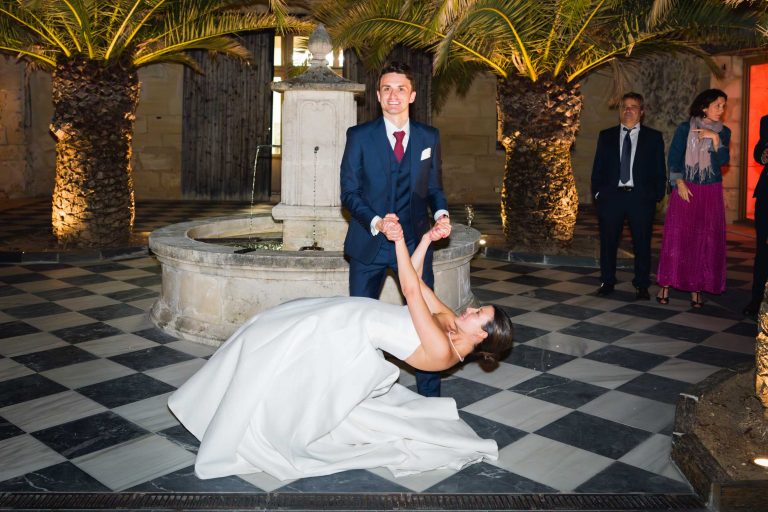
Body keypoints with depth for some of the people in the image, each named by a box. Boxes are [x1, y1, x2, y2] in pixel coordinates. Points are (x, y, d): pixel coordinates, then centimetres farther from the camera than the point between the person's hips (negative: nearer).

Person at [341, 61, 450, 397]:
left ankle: (430, 394, 15)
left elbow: (433, 187, 11)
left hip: (415, 242, 1)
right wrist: (375, 222, -20)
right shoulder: (359, 136, -1)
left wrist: (441, 212, -11)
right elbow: (349, 192, -4)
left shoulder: (429, 137, 6)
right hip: (369, 243, -1)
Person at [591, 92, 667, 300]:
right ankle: (607, 282, 19)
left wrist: (658, 195, -3)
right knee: (608, 242, 6)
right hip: (611, 196, 1)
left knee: (642, 244, 3)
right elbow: (598, 166, 10)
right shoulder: (606, 136, 11)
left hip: (641, 197, -1)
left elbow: (660, 170, 5)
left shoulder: (654, 137, 7)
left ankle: (641, 286, 12)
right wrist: (597, 191, 1)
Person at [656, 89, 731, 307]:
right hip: (685, 190, -2)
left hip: (711, 193, 3)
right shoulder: (685, 128, 1)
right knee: (676, 236, -5)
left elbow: (723, 160, -4)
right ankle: (666, 284, 2)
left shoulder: (723, 132, 8)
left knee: (706, 240, 1)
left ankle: (696, 288, 7)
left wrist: (715, 138, -15)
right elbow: (673, 158, 0)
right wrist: (679, 183, -10)